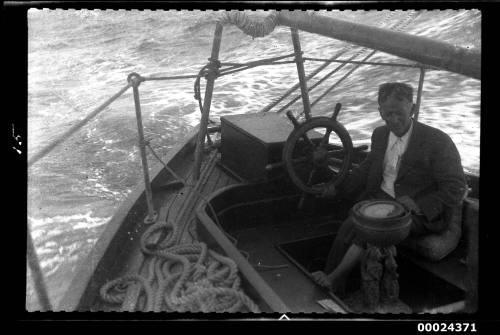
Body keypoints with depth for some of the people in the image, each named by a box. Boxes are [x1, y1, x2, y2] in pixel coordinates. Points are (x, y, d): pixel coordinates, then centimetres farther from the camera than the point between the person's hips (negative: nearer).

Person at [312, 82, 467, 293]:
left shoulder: (437, 141, -11)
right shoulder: (380, 135, 8)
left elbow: (455, 190, -9)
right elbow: (367, 168, 24)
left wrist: (418, 205, -19)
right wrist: (336, 188, 14)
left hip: (418, 213, -5)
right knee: (348, 227, -22)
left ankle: (334, 277, -16)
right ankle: (332, 290, -20)